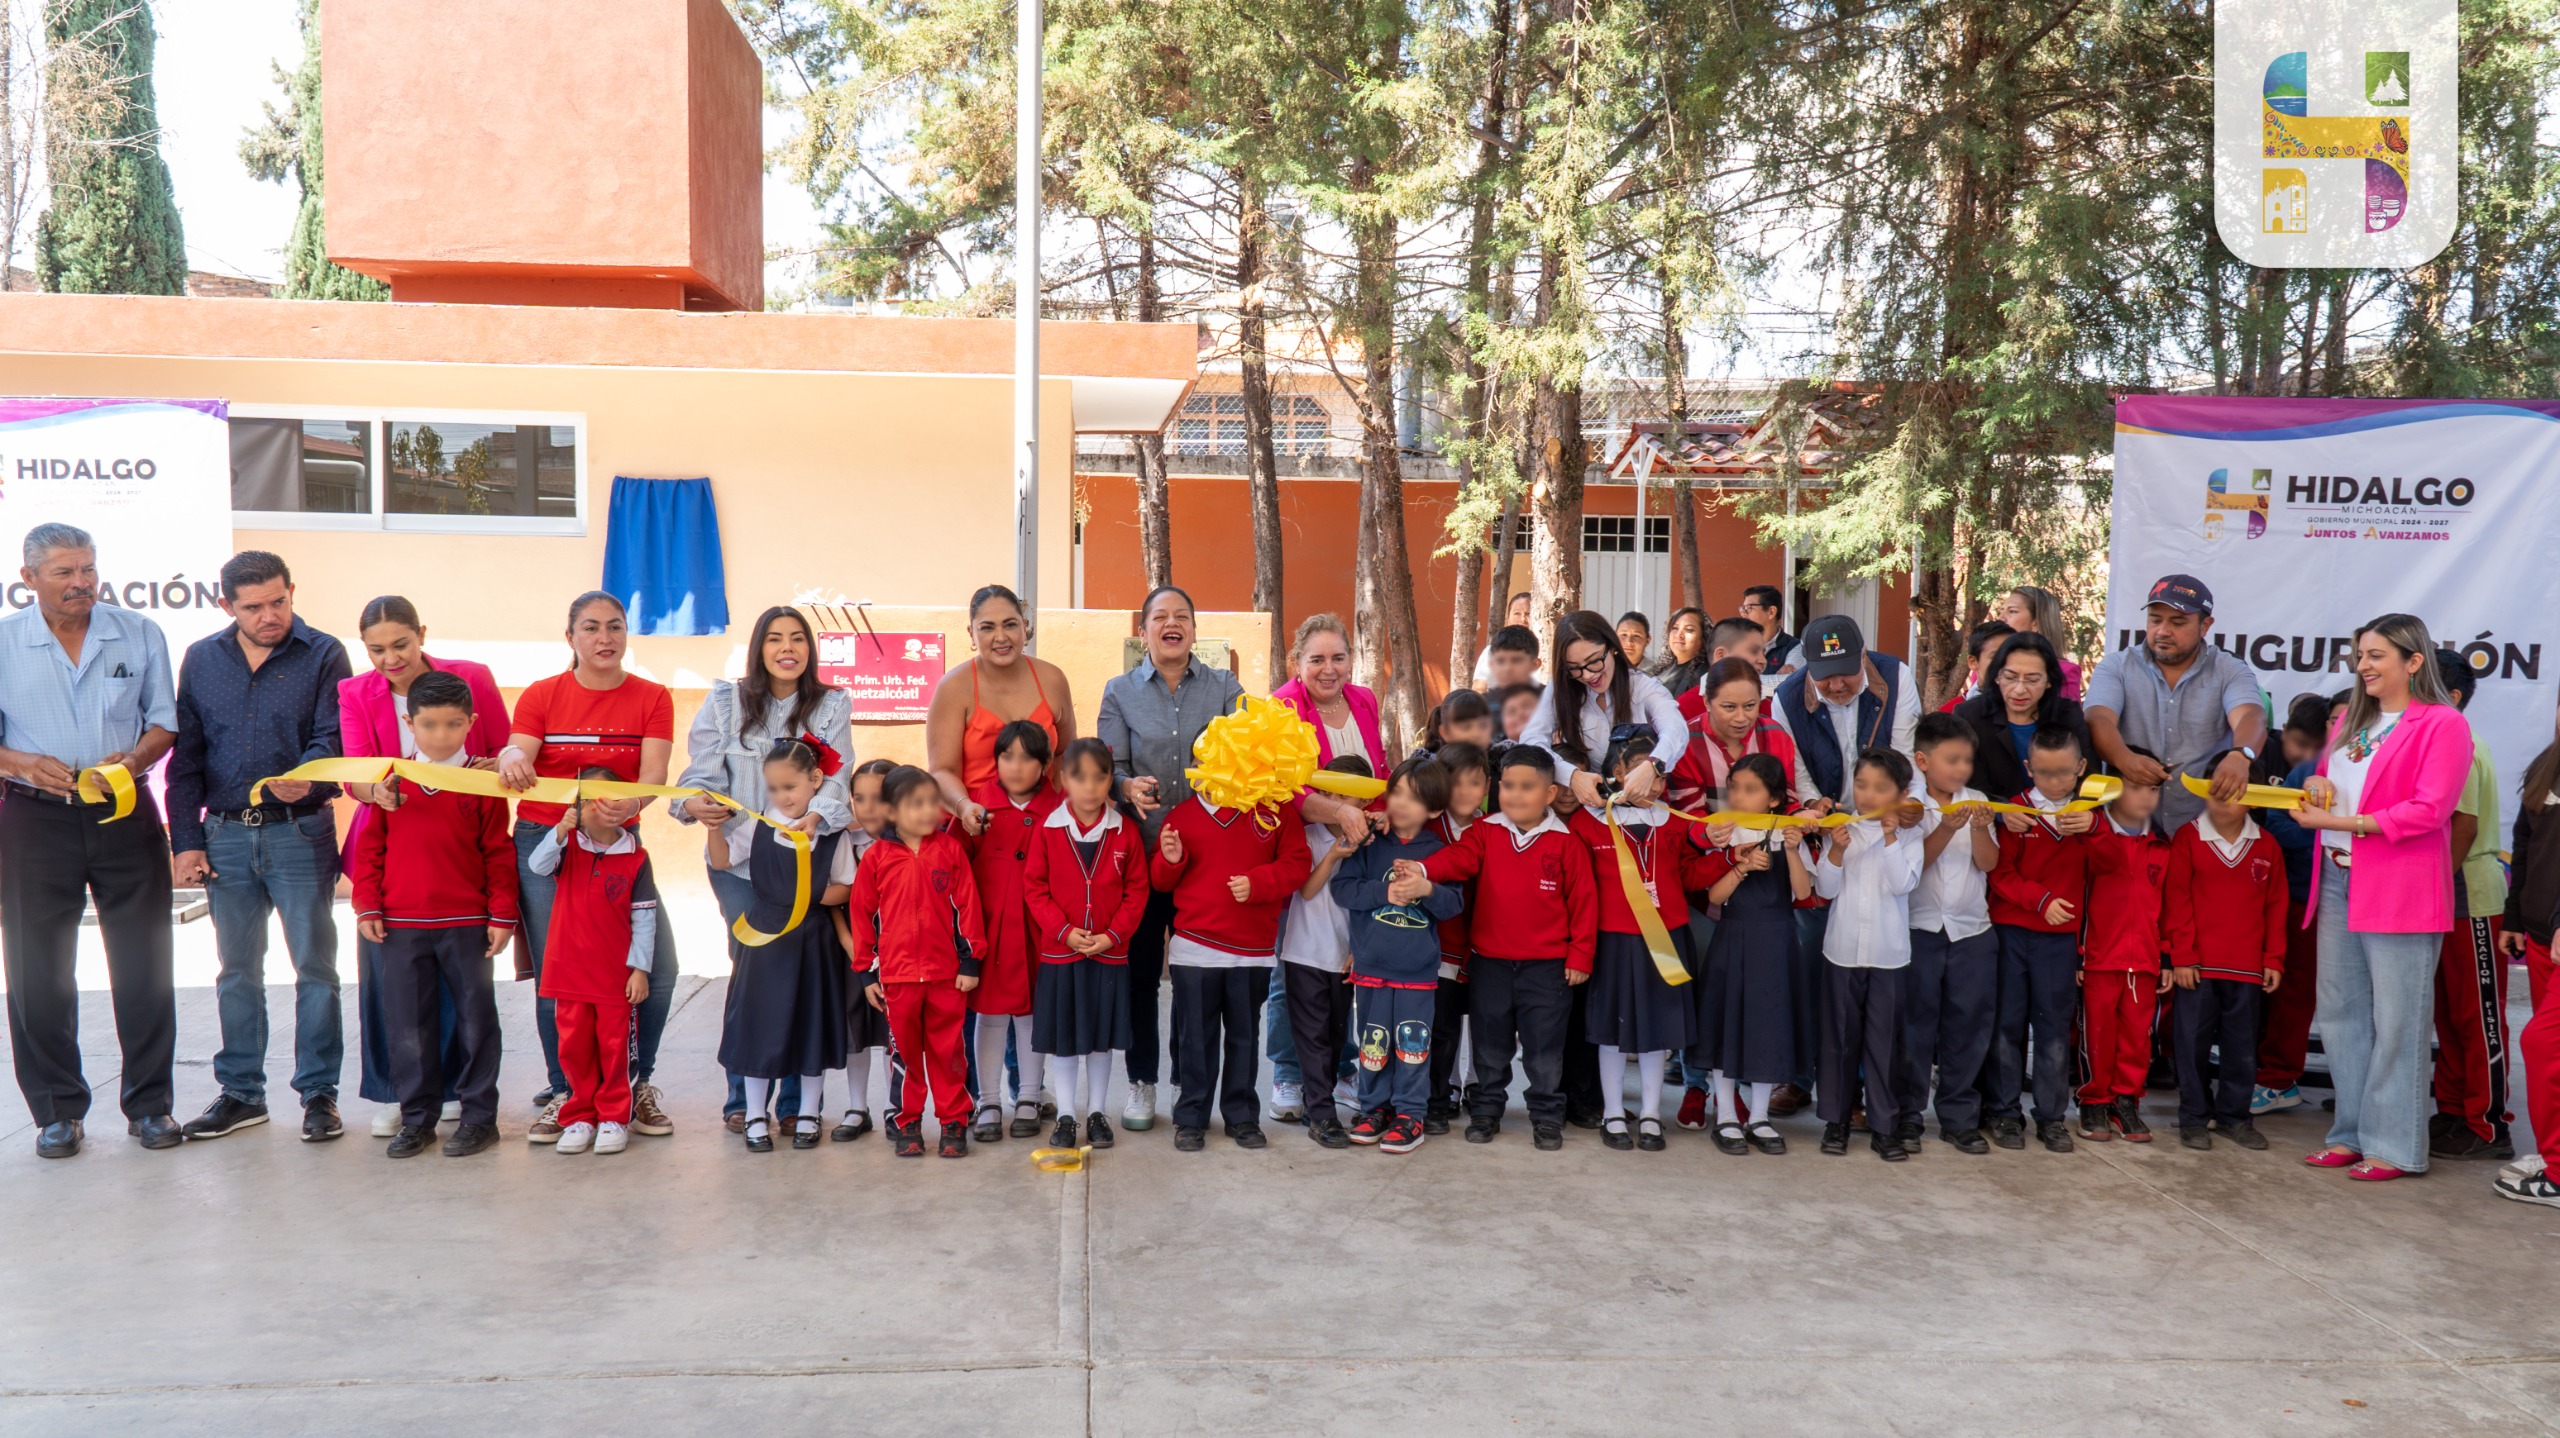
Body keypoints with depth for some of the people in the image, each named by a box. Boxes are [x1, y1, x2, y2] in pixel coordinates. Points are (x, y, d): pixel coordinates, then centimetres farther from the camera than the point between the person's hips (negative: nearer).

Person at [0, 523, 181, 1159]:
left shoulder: (139, 635, 4)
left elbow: (165, 722, 7)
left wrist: (134, 758, -13)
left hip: (125, 815, 1)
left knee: (145, 964, 2)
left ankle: (149, 1104, 13)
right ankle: (58, 1111, 16)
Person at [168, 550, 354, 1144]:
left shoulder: (323, 655, -1)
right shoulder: (201, 660, 9)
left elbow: (332, 739, -7)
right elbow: (185, 757, 10)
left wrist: (306, 779, -30)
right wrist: (185, 842, 3)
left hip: (300, 833, -3)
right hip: (226, 834, 3)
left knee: (314, 966, 1)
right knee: (237, 969, 11)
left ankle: (318, 1091, 9)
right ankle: (241, 1091, 21)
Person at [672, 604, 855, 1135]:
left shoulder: (832, 706, 7)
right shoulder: (724, 702, 6)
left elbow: (836, 776, -5)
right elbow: (704, 769, 0)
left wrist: (816, 815, -26)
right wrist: (695, 803, -23)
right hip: (738, 857, -1)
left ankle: (796, 1101, 11)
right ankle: (742, 1102, 7)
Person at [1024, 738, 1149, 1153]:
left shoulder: (1124, 831, -4)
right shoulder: (1049, 829, -6)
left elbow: (1137, 890, -1)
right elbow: (1035, 888, -3)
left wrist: (1114, 934, -11)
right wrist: (1064, 930, -13)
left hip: (1109, 953, 1)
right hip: (1059, 951, 0)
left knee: (1102, 1037, 10)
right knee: (1062, 1038, 7)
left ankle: (1096, 1113, 24)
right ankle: (1065, 1115, 19)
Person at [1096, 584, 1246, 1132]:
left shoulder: (1224, 688, 8)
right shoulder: (1121, 691, 7)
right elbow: (1109, 765, -1)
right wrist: (1129, 788, -23)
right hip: (1142, 849, 0)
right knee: (1140, 968, 4)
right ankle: (1141, 1082, 17)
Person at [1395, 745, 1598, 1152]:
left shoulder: (1564, 841, -4)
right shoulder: (1486, 833, 0)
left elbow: (1582, 900, -2)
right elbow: (1457, 857, -19)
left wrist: (1579, 955, -3)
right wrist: (1424, 872, -40)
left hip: (1546, 965, -2)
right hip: (1488, 962, 2)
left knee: (1545, 1046, 5)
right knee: (1489, 1043, 13)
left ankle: (1547, 1115, 19)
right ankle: (1486, 1110, 27)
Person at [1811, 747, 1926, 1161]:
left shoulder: (1910, 835, -1)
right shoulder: (1842, 830, 0)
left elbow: (1903, 884, -15)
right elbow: (1825, 889, -4)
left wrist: (1890, 838, -19)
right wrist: (1836, 851, -18)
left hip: (1889, 953, -1)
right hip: (1843, 950, 1)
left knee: (1884, 1040, 3)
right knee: (1840, 1037, 9)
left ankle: (1884, 1125, 11)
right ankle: (1835, 1119, 19)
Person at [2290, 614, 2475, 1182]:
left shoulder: (2442, 724, -5)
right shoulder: (2350, 720, 18)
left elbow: (2429, 811, -13)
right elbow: (2323, 777, 29)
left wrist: (2341, 821, -16)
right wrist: (2315, 785, 4)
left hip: (2400, 889, -7)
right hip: (2338, 880, 7)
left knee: (2395, 1021, -3)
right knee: (2340, 1013, 10)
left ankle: (2394, 1145, 4)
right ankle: (2352, 1133, 19)